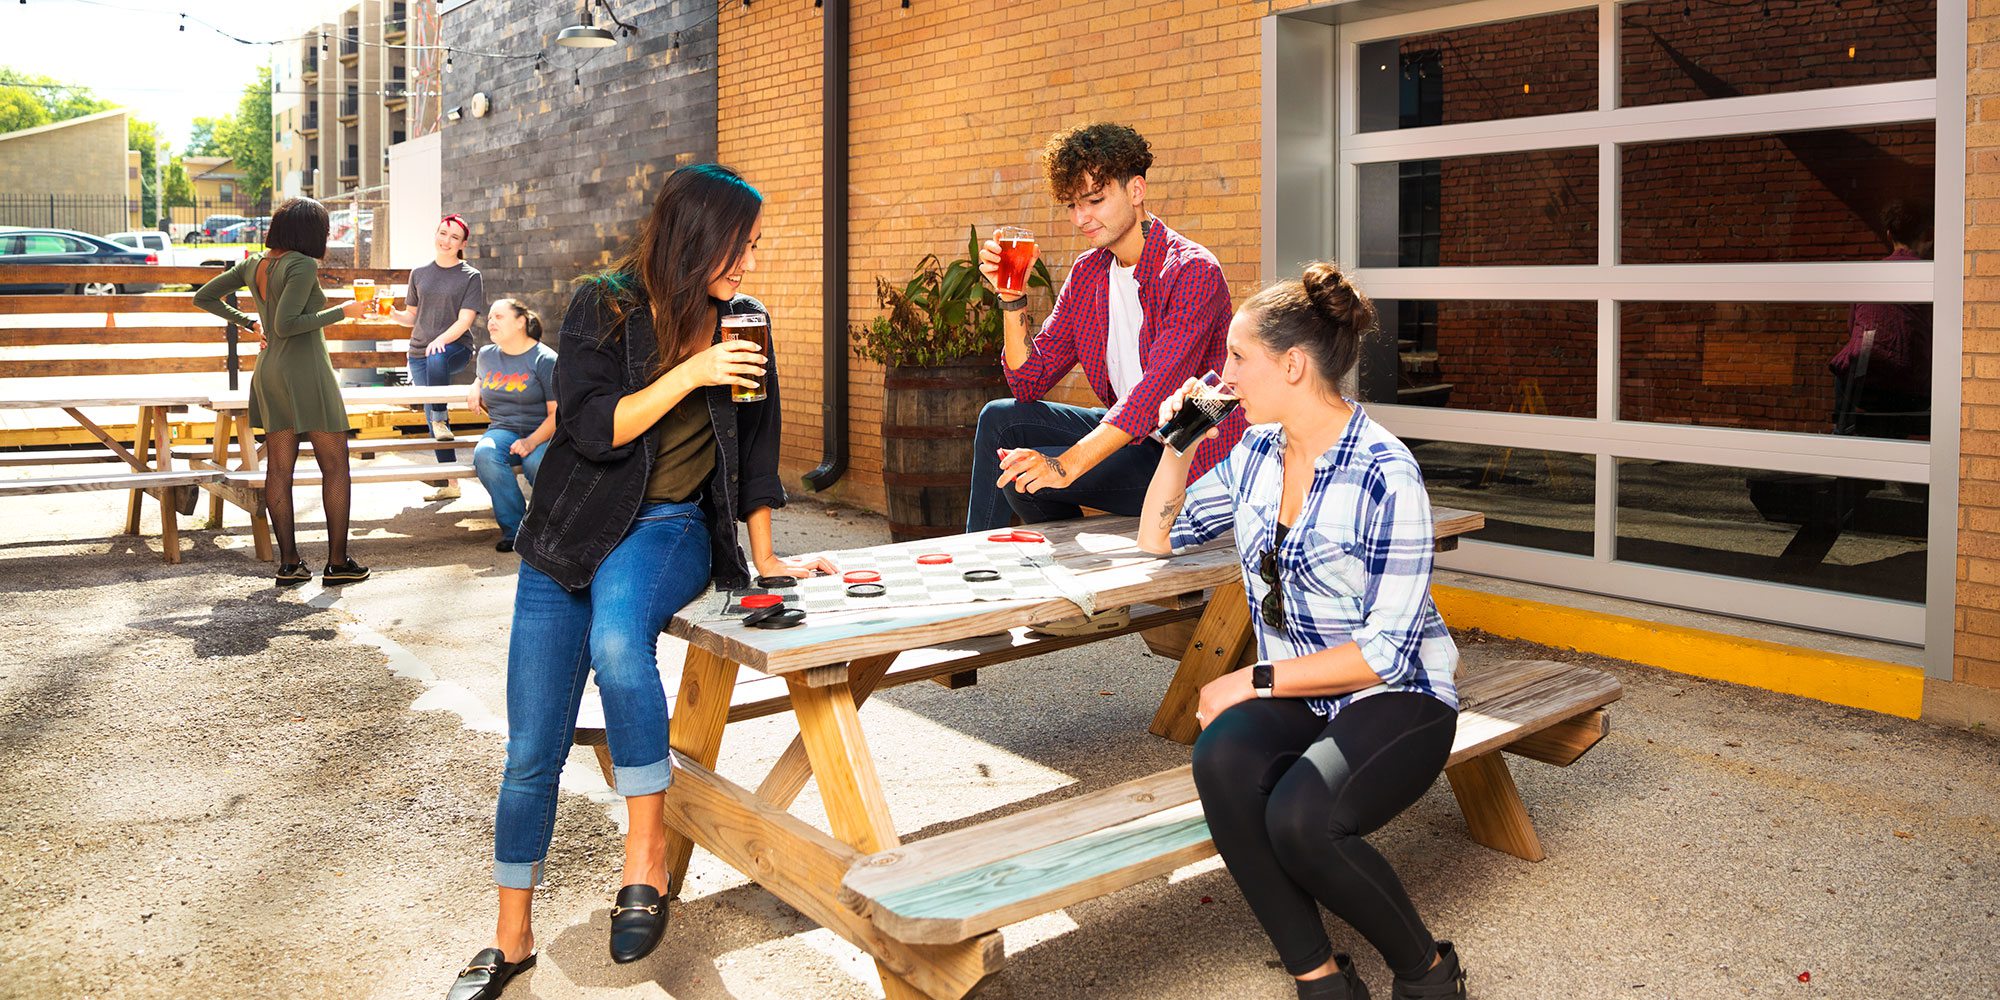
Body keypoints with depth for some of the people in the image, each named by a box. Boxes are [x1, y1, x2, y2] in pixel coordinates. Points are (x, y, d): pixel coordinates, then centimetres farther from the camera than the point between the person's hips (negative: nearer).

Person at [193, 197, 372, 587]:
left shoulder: (254, 264, 9)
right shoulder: (303, 266, -13)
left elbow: (204, 297, 17)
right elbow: (286, 324, -20)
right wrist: (341, 312, -13)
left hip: (270, 371, 8)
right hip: (307, 371, -8)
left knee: (279, 468, 6)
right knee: (335, 467, 0)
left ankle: (289, 563, 8)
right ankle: (337, 562, -1)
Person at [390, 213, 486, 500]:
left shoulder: (470, 276, 1)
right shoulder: (419, 273, 12)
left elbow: (465, 320, -10)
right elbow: (411, 317, 17)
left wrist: (441, 340, -26)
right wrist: (391, 314, -5)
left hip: (456, 348, -4)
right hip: (419, 352, 4)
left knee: (437, 358, -41)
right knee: (430, 417, 2)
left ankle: (441, 419, -25)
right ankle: (448, 484, 7)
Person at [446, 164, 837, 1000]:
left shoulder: (741, 323, 2)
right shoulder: (601, 309, -7)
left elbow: (757, 445, 11)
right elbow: (590, 430, -16)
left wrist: (765, 557, 11)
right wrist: (689, 374, -24)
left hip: (672, 529, 0)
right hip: (572, 534, 0)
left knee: (617, 641, -36)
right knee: (532, 753, 2)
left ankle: (647, 853, -20)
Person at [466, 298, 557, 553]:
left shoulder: (545, 359, -4)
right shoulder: (486, 355, 14)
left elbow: (556, 413, -9)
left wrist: (532, 441, -24)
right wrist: (475, 389, 16)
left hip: (541, 433, -4)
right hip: (501, 430, 4)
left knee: (538, 463, -39)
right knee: (484, 454, -33)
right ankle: (514, 529, -28)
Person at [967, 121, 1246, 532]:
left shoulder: (1192, 271, -18)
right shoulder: (1086, 273, 5)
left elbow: (1155, 392, -30)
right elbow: (1029, 382, 5)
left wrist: (1066, 465, -40)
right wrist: (1012, 298, -10)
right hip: (1125, 432, 8)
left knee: (1023, 475, -19)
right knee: (1000, 419, -4)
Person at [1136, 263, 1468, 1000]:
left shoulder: (1385, 476, -17)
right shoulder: (1256, 453, 5)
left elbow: (1386, 652, -18)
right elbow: (1158, 538, 18)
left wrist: (1255, 680, -17)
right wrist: (1177, 445, 4)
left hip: (1396, 700, -5)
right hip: (1295, 699, 5)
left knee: (1299, 817, -33)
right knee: (1222, 758, -30)